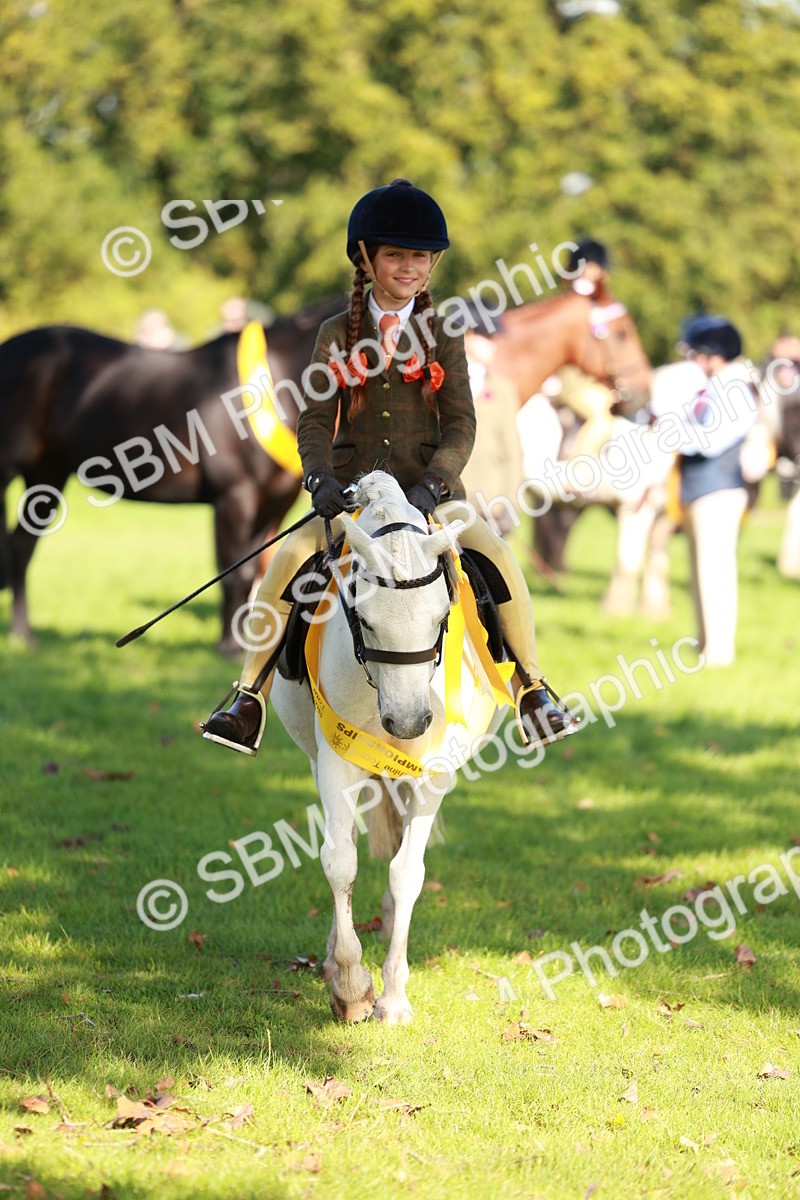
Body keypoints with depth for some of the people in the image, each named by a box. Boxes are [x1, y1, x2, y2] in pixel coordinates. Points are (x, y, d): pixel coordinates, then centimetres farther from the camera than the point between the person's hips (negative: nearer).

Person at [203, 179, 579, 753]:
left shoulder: (442, 335, 4)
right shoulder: (338, 334, 6)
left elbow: (461, 426, -2)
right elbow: (315, 421, 2)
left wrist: (430, 489, -18)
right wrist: (322, 479, -18)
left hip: (430, 489, 0)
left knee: (498, 556, -25)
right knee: (288, 558, -26)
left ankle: (533, 691, -10)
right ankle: (249, 700, -16)